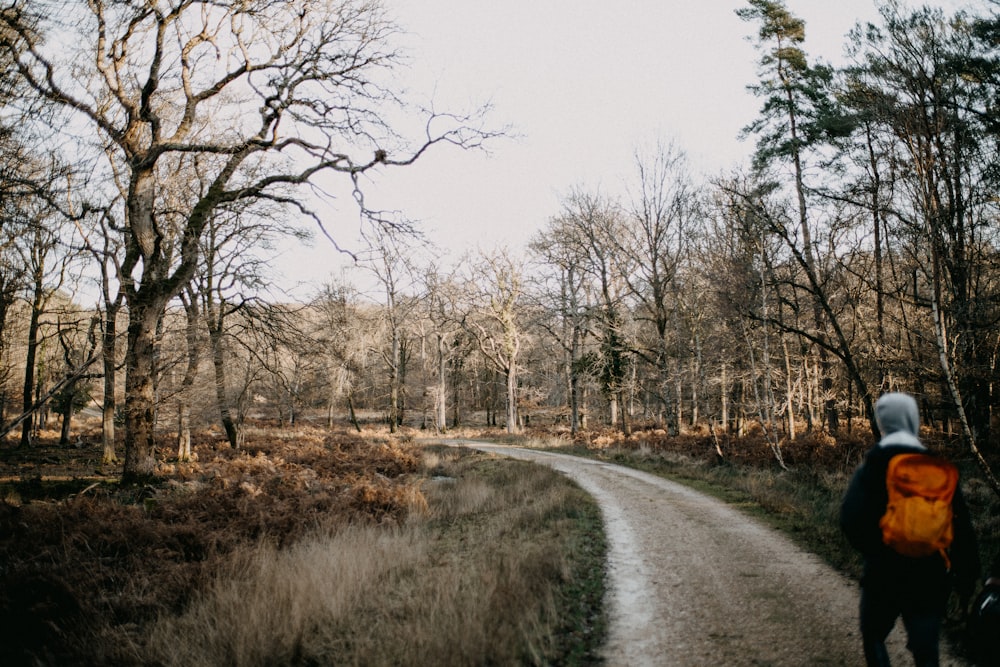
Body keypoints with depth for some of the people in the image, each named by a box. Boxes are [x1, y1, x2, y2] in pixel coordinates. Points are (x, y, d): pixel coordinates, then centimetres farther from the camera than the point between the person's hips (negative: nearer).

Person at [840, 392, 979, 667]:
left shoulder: (870, 470, -8)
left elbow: (850, 521, -15)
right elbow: (961, 529, -3)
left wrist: (873, 551, 3)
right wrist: (967, 577, 5)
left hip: (884, 575, -2)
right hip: (930, 579, 2)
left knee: (873, 637, 19)